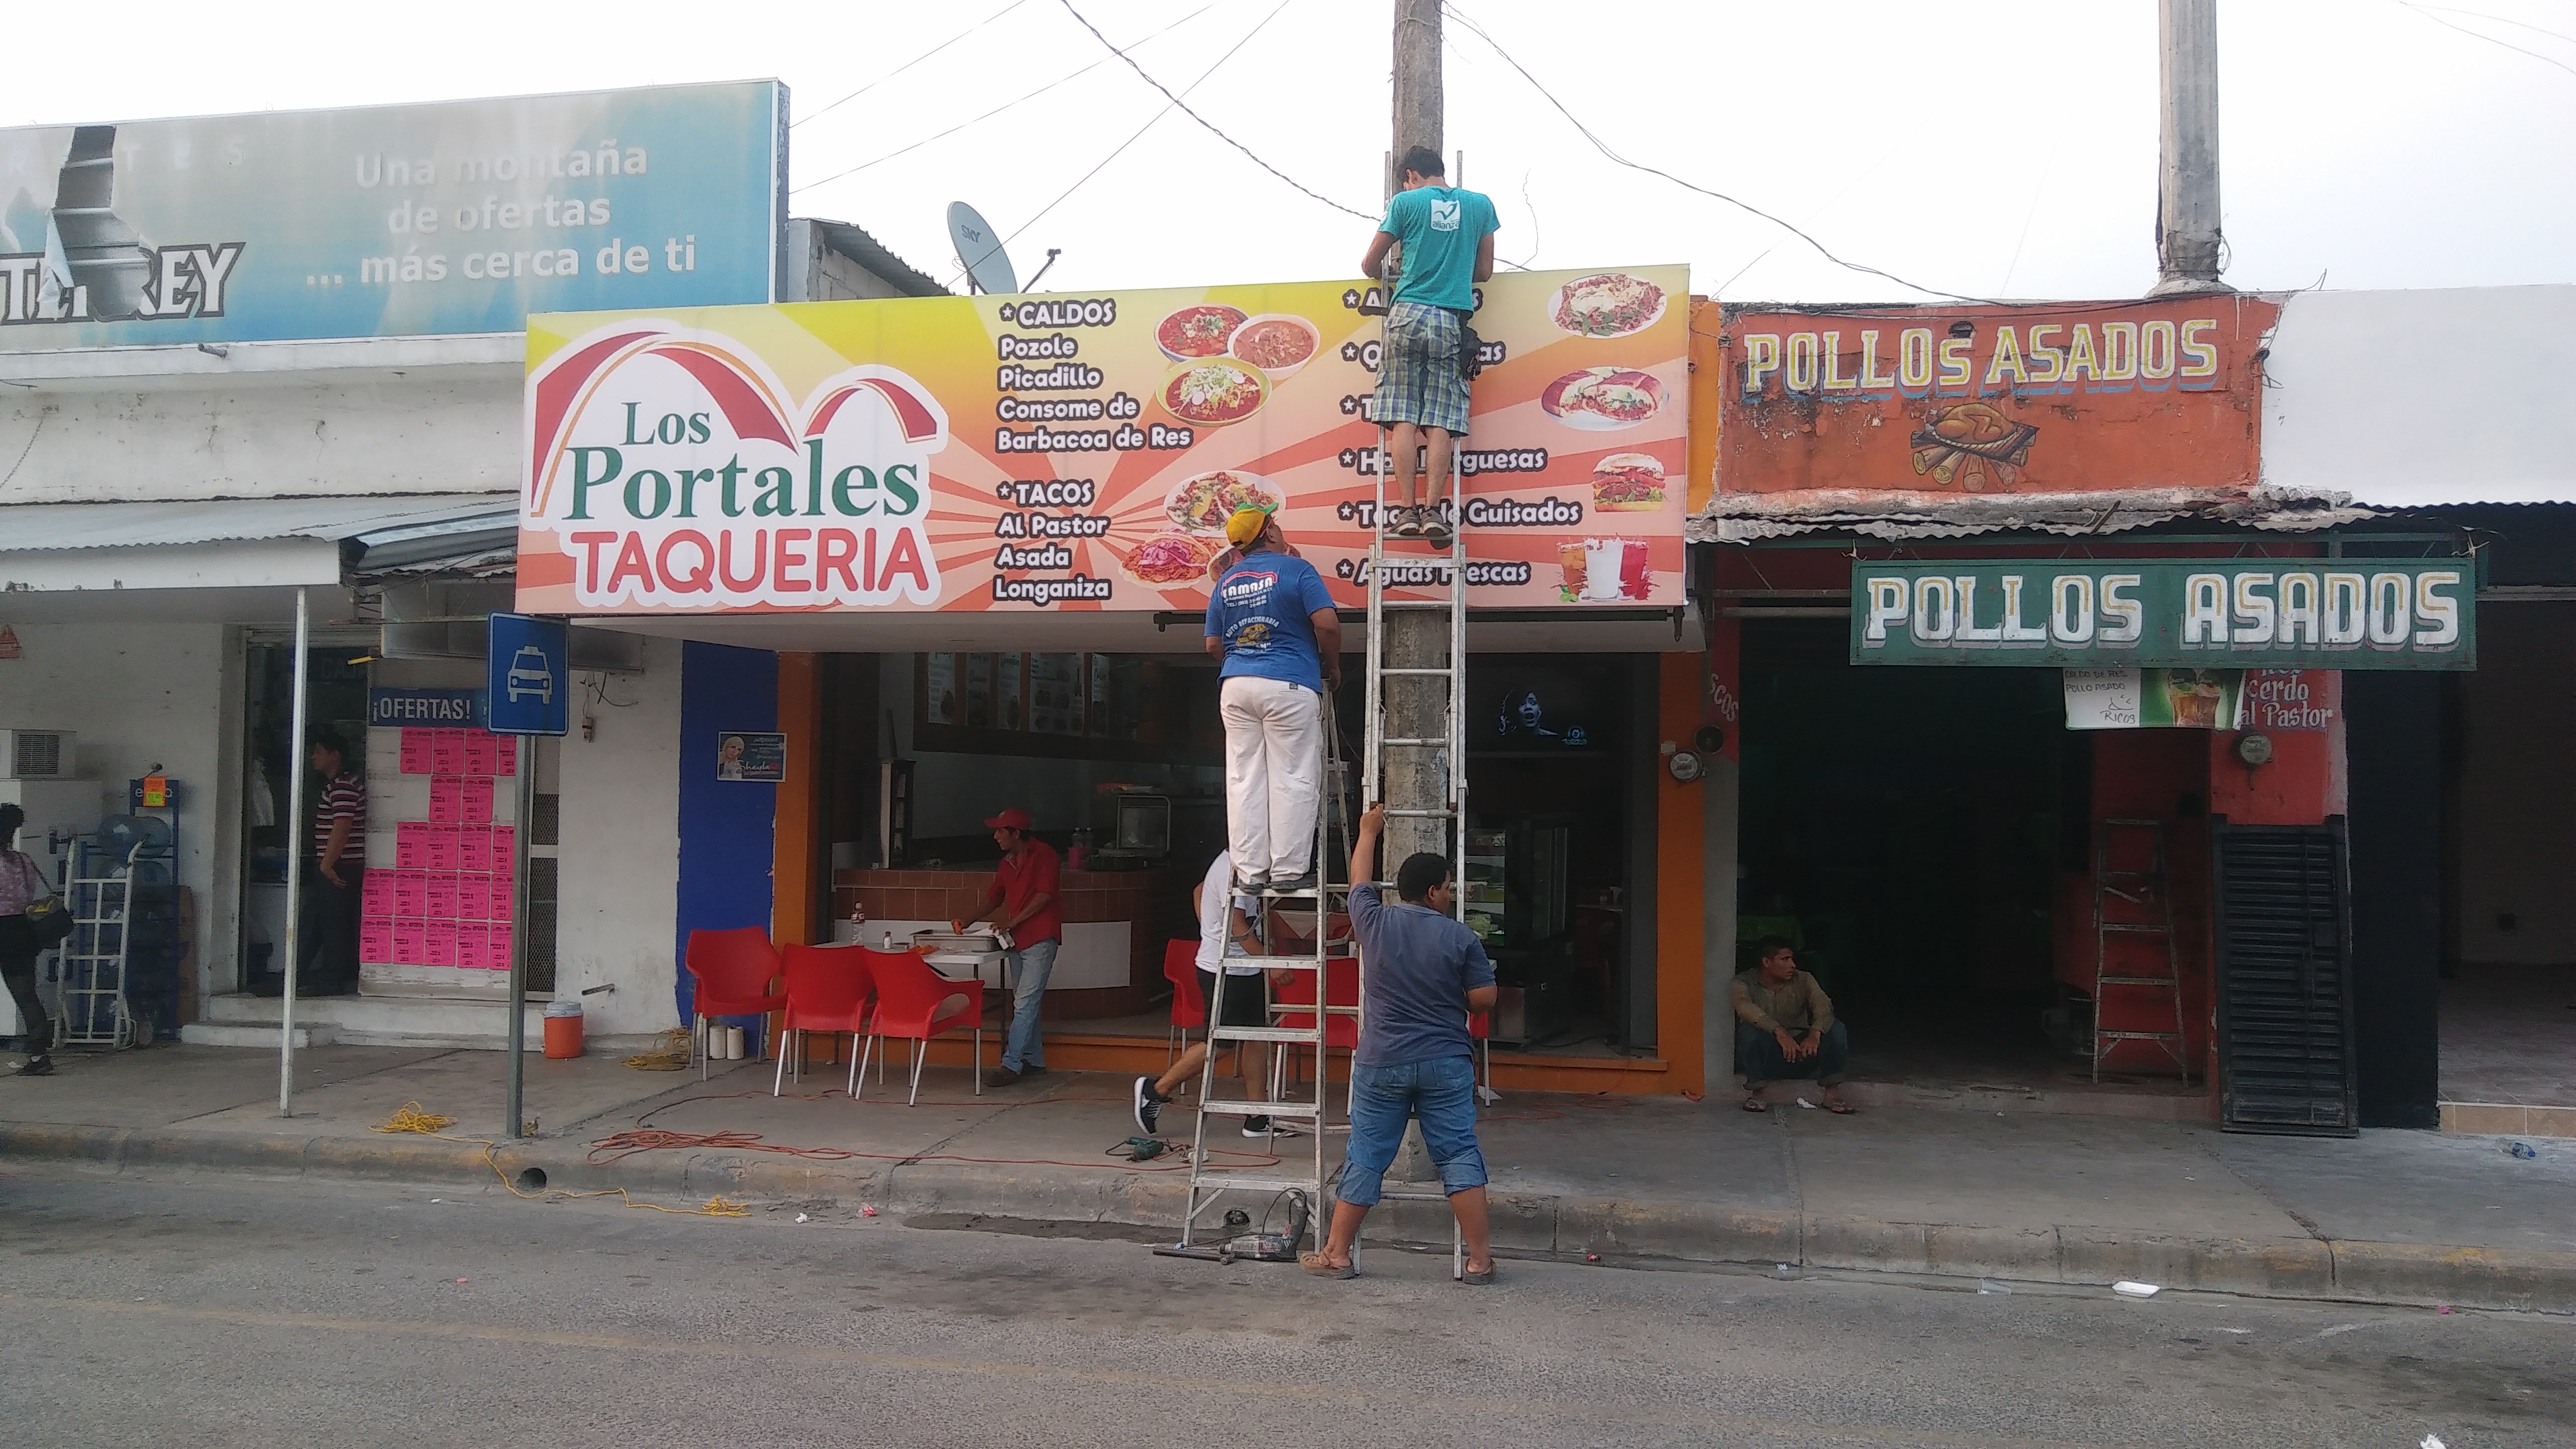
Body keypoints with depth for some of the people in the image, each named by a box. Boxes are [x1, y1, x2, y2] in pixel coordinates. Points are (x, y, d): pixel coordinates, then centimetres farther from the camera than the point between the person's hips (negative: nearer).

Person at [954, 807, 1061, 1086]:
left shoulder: (1043, 855, -8)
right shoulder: (1007, 862, 16)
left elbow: (1045, 894, -16)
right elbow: (995, 897, 21)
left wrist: (1012, 920, -16)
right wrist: (968, 922, 9)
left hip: (1040, 939, -8)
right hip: (1015, 940, 8)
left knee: (1025, 1003, -12)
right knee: (1025, 1003, 11)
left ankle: (1011, 1065, -15)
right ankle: (1034, 1060, 18)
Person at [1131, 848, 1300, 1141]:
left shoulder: (1228, 862, 11)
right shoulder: (1232, 869, -20)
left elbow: (1199, 892, 26)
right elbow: (1238, 926, -23)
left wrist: (1211, 934, 28)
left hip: (1242, 969, 10)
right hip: (1226, 970, -10)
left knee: (1258, 1037, 8)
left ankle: (1257, 1119, 12)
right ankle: (1157, 1089, 9)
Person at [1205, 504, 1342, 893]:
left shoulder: (1225, 582, 13)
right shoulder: (1296, 569, -3)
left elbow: (1213, 645, 14)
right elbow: (1327, 625, -11)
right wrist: (1332, 667, 5)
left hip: (1235, 686, 5)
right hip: (1290, 686, -5)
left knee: (1244, 781, 5)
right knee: (1293, 780, 0)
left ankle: (1250, 871, 5)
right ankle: (1289, 870, -1)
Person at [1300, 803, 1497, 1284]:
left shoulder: (1375, 923, -2)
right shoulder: (1459, 937, -6)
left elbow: (1360, 880, 17)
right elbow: (1484, 998, -3)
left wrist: (1369, 833, 32)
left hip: (1381, 1064, 1)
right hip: (1446, 1064, -1)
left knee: (1366, 1160, 8)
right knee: (1459, 1155, 3)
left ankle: (1337, 1254, 14)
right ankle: (1480, 1259, 4)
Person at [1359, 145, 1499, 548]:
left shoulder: (1406, 201, 5)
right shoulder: (1480, 204, 12)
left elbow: (1369, 265, 11)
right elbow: (1484, 272, 18)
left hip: (1408, 314, -1)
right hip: (1453, 319, 1)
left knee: (1403, 416, -1)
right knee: (1441, 420, 0)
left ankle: (1407, 510, -5)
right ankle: (1432, 511, -7)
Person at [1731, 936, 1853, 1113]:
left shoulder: (1803, 981, 0)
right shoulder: (1743, 984, -8)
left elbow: (1824, 1006, -19)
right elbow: (1745, 1008, -30)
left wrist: (1815, 1033, -40)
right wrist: (1779, 1032, -45)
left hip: (1801, 1051, 2)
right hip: (1765, 1057, -2)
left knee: (1836, 1029, -21)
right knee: (1748, 1031, -33)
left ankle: (1832, 1094, -18)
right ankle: (1756, 1093, -22)